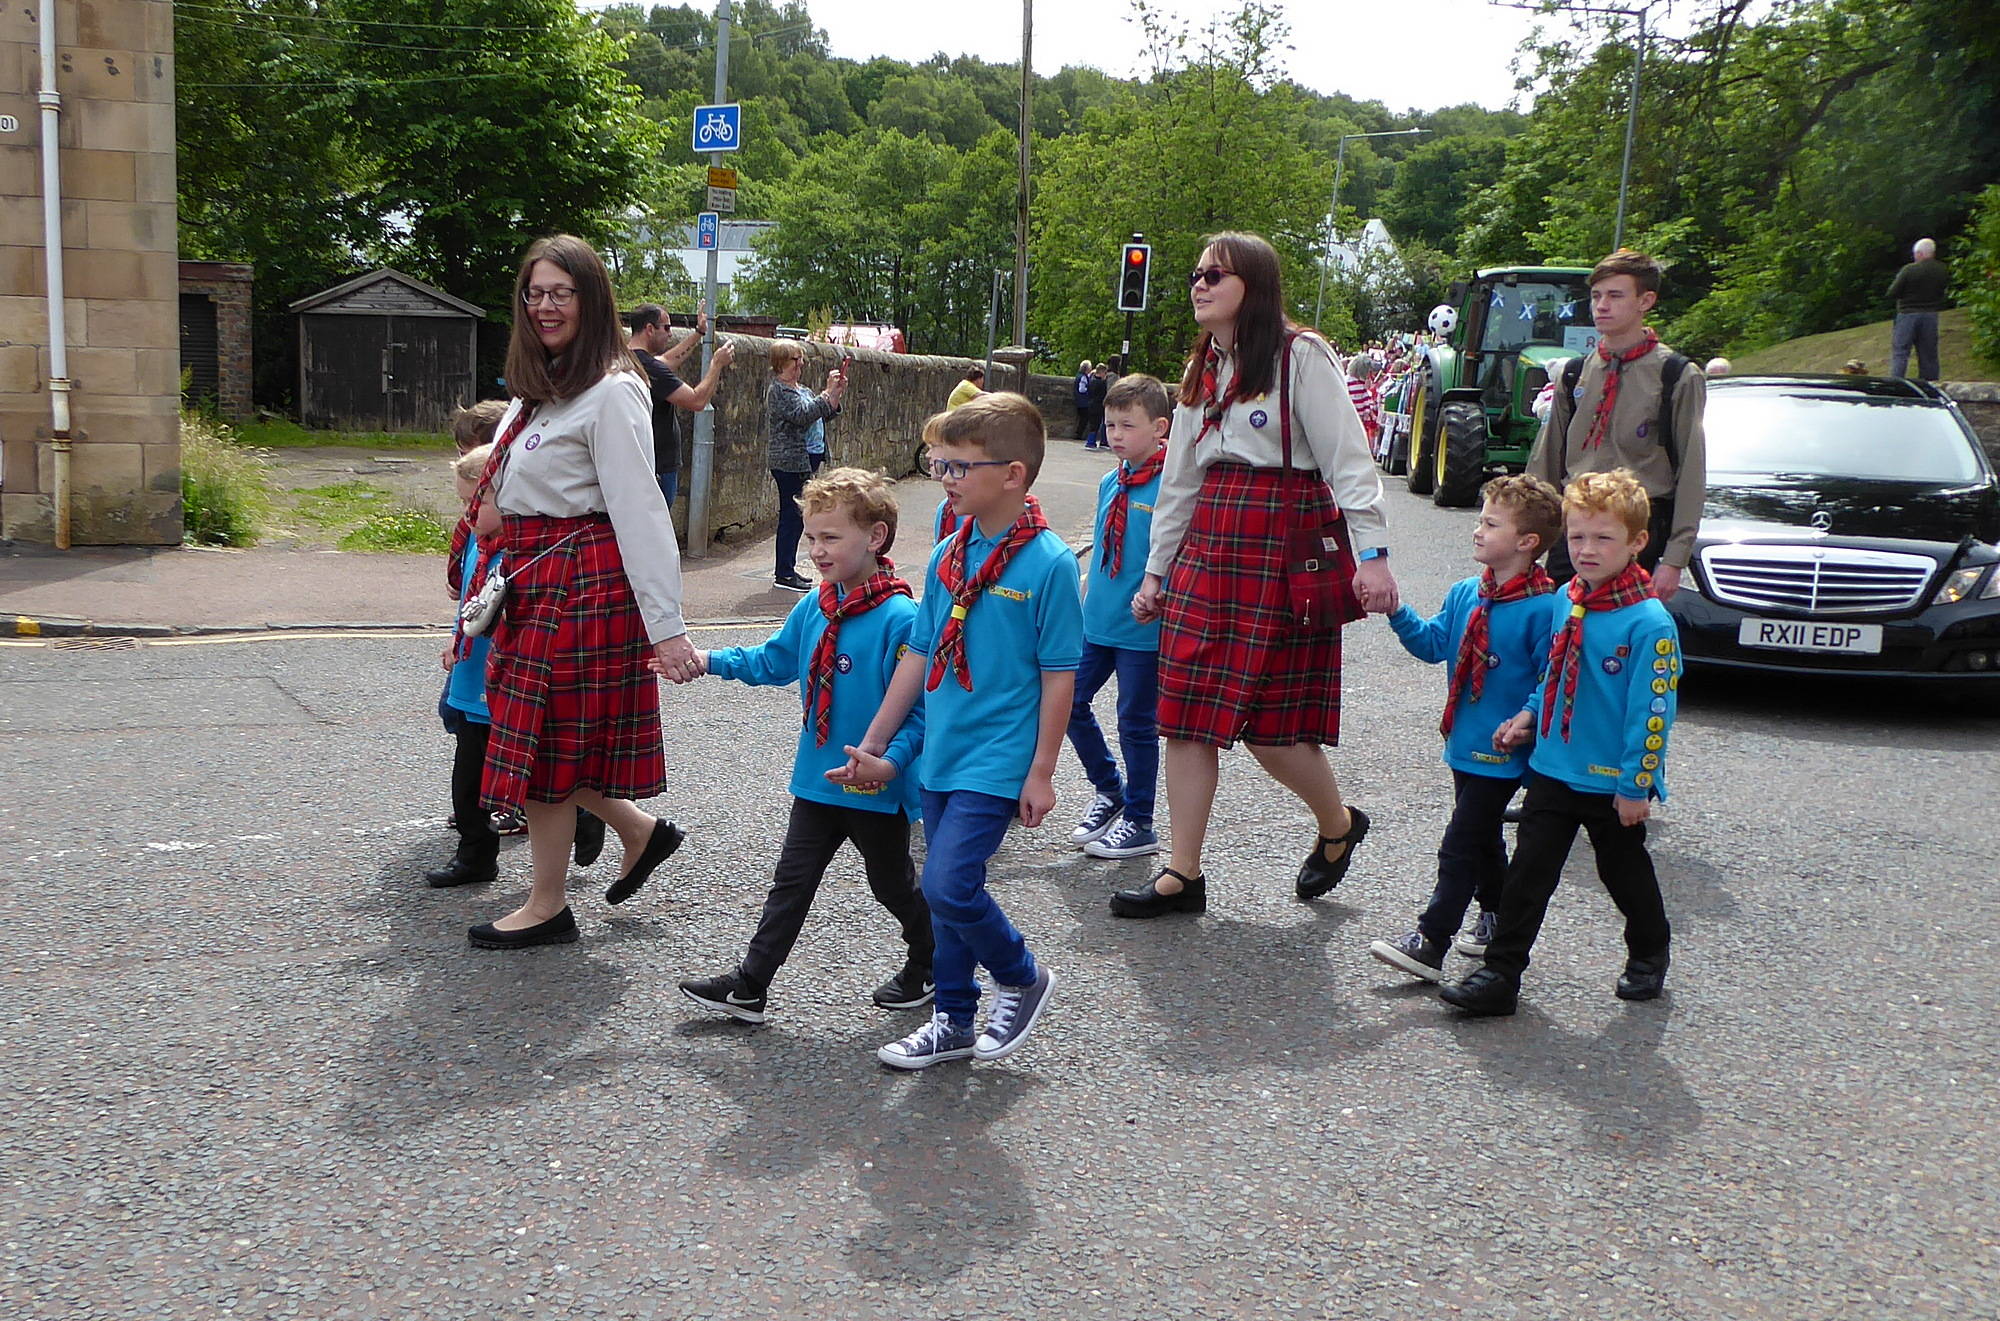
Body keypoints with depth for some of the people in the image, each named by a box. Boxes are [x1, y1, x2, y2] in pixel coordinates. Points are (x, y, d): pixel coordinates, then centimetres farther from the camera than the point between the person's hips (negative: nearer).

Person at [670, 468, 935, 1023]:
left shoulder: (899, 618, -20)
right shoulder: (813, 608, 2)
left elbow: (920, 707, -21)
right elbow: (775, 661, 18)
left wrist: (888, 760, -33)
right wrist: (710, 660, 8)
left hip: (877, 789, -6)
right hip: (817, 779, 6)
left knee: (893, 884, 14)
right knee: (791, 881, 11)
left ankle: (931, 963, 37)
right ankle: (749, 984, 17)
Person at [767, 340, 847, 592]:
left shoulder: (801, 390, 17)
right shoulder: (779, 390, -12)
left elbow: (826, 413, 17)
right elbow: (804, 415, -24)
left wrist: (837, 392, 2)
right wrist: (828, 392, -22)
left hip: (800, 462, 10)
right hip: (789, 463, -10)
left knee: (794, 517, 13)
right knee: (792, 517, -8)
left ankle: (787, 569, 21)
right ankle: (784, 574, -3)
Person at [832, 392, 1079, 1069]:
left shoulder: (1048, 562, -13)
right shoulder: (947, 556, 6)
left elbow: (1059, 676, -11)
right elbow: (919, 657, 12)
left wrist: (1041, 772, -10)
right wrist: (872, 745, 13)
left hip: (998, 760, -7)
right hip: (940, 754, 7)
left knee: (949, 885, -13)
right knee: (946, 893, 13)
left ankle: (1023, 979, 14)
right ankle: (953, 1022, 28)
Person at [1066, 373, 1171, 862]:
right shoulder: (1110, 482, 8)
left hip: (1143, 629, -7)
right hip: (1097, 622, 7)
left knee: (1136, 722, 3)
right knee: (1070, 702, 10)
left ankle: (1139, 824, 18)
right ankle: (1110, 791, 31)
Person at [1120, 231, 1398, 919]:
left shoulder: (1300, 357, -5)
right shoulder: (1202, 369, 17)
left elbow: (1348, 459, -10)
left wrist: (1372, 554, -18)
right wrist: (1157, 571, 18)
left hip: (1286, 541, -7)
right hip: (1209, 542, 7)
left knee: (1271, 720, -4)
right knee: (1186, 711, 2)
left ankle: (1339, 824, 26)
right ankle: (1183, 875, 10)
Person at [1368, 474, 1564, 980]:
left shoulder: (1542, 609, -16)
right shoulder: (1465, 594, 6)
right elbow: (1432, 644, 10)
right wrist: (1396, 611, -2)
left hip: (1502, 751, -8)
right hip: (1465, 744, 8)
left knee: (1460, 844, -7)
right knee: (1483, 839, 21)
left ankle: (1429, 944, -4)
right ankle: (1496, 918, 39)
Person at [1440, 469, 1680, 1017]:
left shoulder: (1649, 623, -17)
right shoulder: (1565, 602, 3)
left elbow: (1653, 710, -17)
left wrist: (1637, 784, -16)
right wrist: (1529, 717, 7)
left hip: (1613, 784, -5)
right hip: (1551, 769, 5)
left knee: (1624, 870, 15)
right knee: (1527, 872, 4)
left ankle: (1649, 955, 40)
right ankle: (1500, 973, 9)